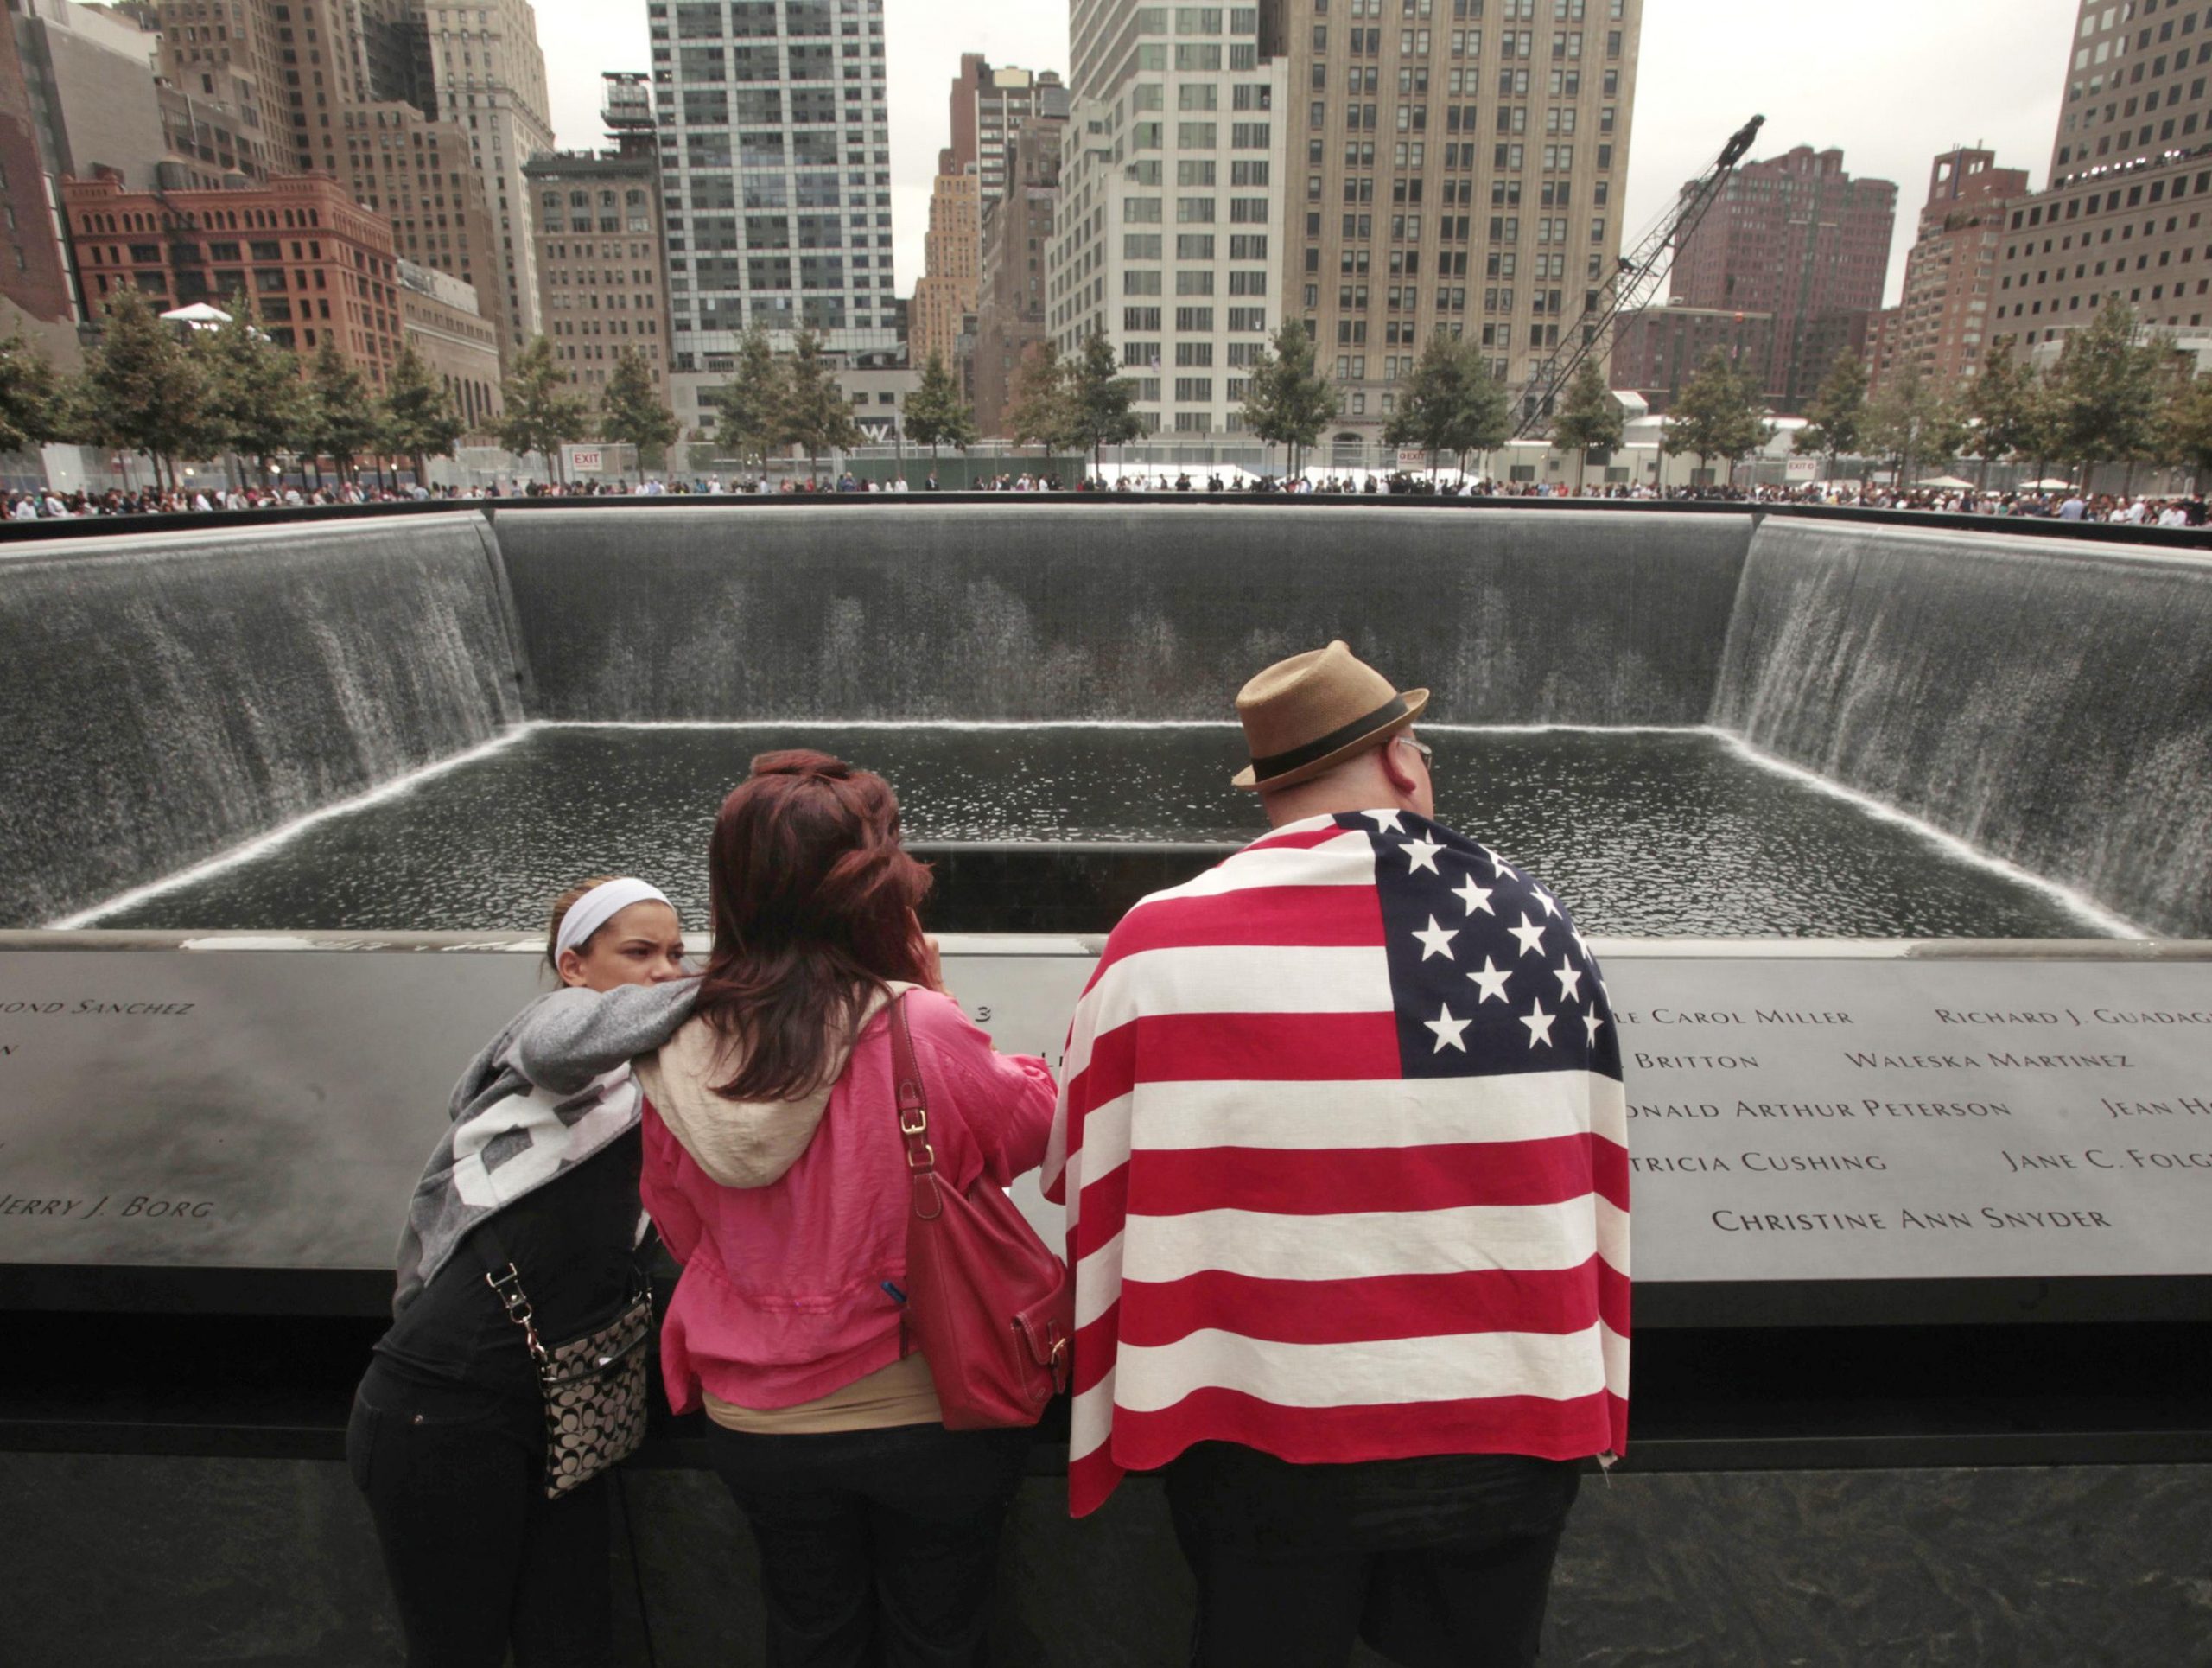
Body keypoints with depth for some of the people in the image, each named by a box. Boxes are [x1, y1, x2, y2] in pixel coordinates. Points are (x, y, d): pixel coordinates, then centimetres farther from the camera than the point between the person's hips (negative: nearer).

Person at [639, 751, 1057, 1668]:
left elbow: (686, 1236, 3)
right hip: (926, 1418, -3)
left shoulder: (677, 1067, -12)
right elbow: (1037, 1120, -7)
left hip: (757, 1424, 3)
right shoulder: (921, 1033, -26)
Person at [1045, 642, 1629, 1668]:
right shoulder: (1535, 926, -8)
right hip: (1506, 1430, 2)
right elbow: (1592, 1180, 1)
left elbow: (1085, 1174, -3)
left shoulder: (1157, 941, -14)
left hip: (1262, 1434, -1)